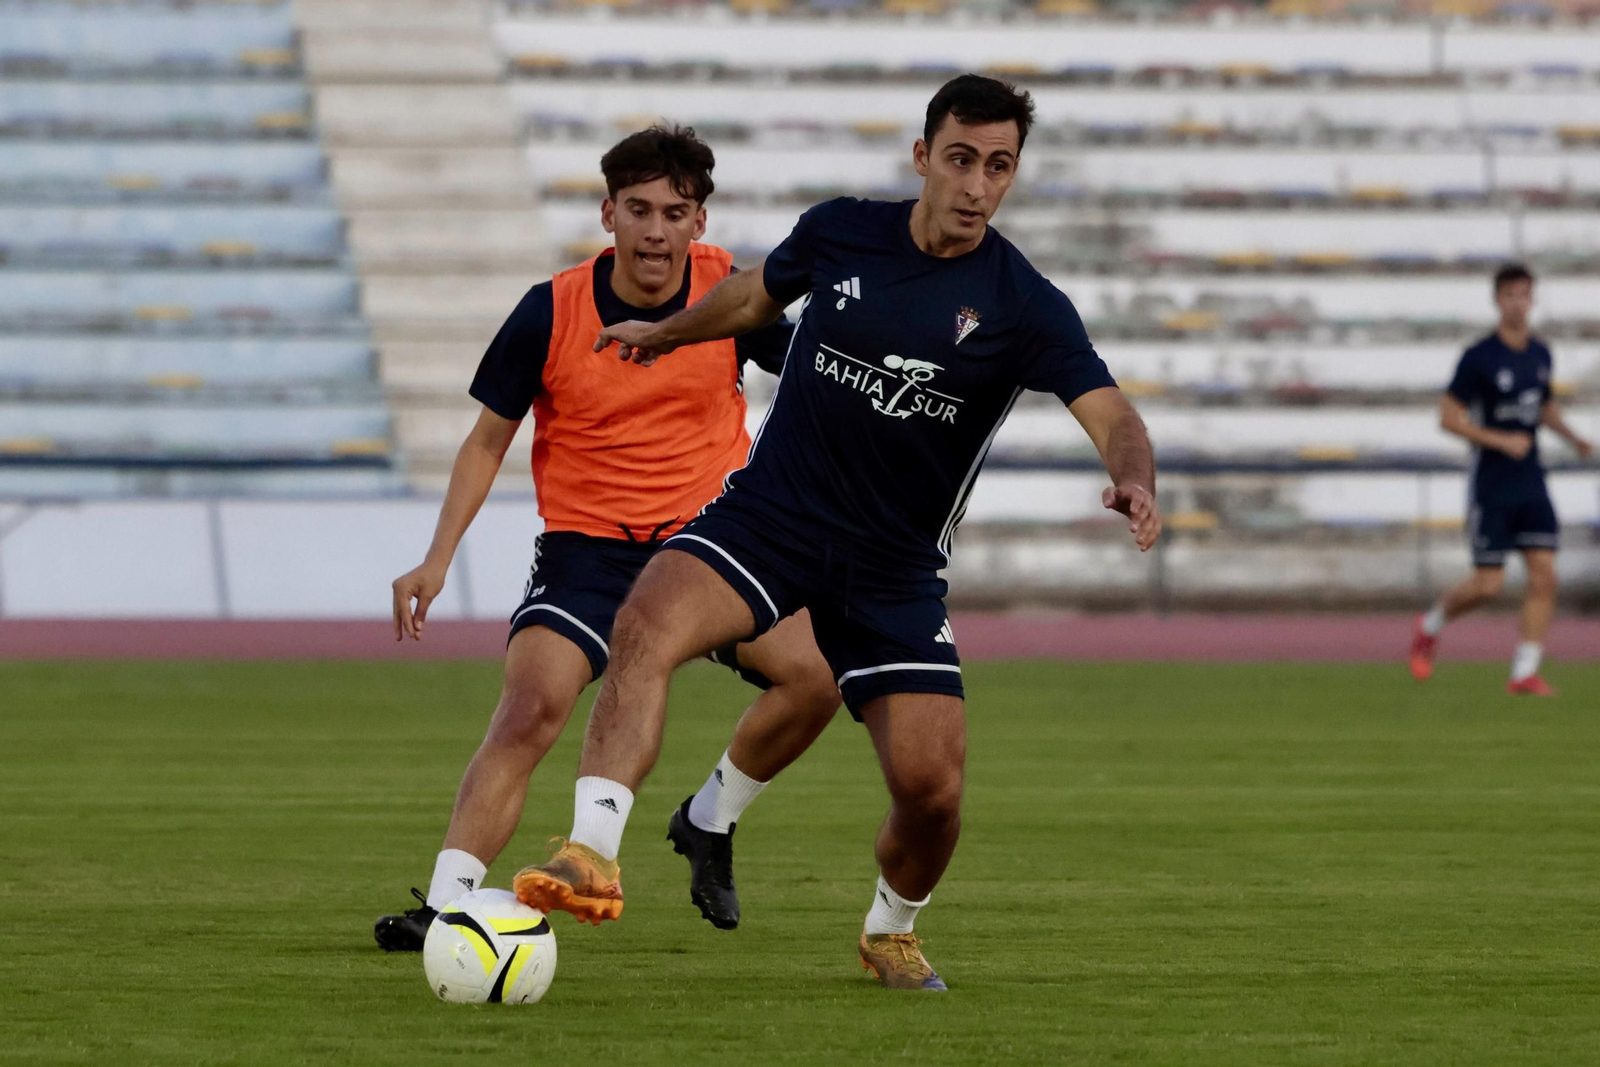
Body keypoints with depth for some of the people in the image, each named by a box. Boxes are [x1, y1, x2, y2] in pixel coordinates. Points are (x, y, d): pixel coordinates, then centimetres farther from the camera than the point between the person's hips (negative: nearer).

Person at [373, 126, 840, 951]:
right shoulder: (551, 312, -9)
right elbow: (488, 441, 1)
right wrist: (437, 562, -8)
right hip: (586, 544, -2)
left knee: (817, 674, -18)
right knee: (530, 708, -25)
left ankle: (709, 824, 8)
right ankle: (445, 905, -28)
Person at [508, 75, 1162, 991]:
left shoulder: (1026, 308, -8)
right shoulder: (839, 234, -1)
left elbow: (1113, 415, -19)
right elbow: (758, 295, 21)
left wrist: (1136, 482, -42)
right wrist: (666, 332, 38)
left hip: (897, 565, 0)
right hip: (769, 513, 1)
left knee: (933, 786, -9)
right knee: (648, 625, -30)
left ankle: (893, 927, 25)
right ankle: (593, 855, -38)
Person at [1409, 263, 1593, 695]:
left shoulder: (1540, 355, 8)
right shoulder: (1479, 358, -11)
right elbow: (1448, 417, -11)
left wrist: (1572, 436, 8)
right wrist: (1501, 441, -19)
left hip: (1531, 482, 5)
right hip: (1491, 485, -5)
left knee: (1544, 576, -7)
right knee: (1488, 585, -5)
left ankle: (1524, 674, -2)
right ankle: (1430, 625, 24)